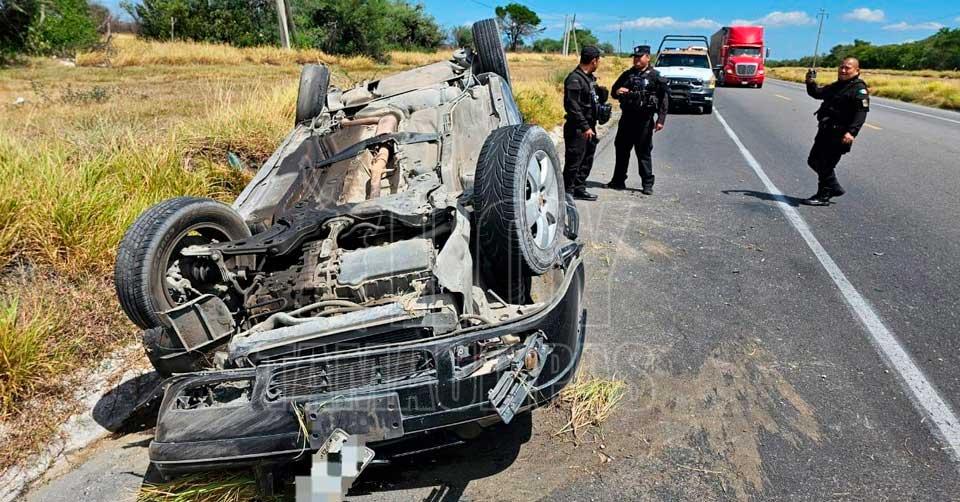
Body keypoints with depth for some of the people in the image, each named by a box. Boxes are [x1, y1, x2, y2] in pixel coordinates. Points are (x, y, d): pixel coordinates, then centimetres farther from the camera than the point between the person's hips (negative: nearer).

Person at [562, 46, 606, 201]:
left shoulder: (589, 77, 14)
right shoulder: (574, 79, -16)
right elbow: (572, 106, -23)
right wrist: (585, 127, -24)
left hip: (589, 127, 10)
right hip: (577, 129, -10)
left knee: (587, 160, 15)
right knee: (574, 161, -4)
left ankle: (579, 188, 26)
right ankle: (568, 191, 6)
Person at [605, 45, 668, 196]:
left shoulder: (655, 76, -1)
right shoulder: (627, 75, 12)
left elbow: (663, 99, -3)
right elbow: (614, 90, 19)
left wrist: (660, 119, -10)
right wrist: (617, 91, -6)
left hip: (644, 120, -5)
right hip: (627, 118, 5)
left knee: (644, 152, 0)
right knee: (621, 149, 10)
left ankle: (647, 184, 8)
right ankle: (618, 181, 22)